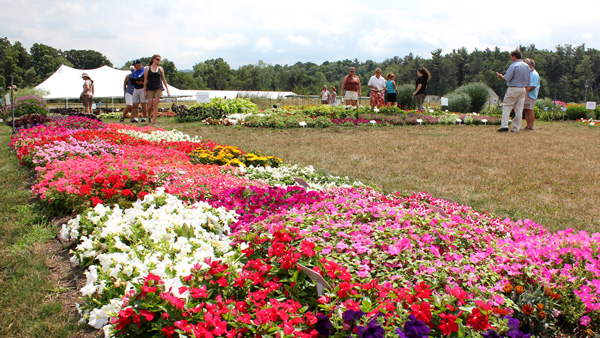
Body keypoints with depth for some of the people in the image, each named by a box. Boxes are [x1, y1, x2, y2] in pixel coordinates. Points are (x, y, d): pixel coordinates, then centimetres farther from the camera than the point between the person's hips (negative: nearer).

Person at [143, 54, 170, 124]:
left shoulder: (160, 69, 10)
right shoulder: (147, 68, 6)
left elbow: (164, 80, 14)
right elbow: (145, 80, 5)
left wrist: (167, 90, 10)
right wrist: (144, 90, 0)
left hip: (158, 88, 1)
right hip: (150, 89, -1)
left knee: (155, 104, -8)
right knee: (150, 105, -3)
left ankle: (154, 120, -5)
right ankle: (149, 116, 26)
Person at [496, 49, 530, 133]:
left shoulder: (513, 66, -13)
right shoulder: (527, 66, 10)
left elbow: (507, 78, -14)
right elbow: (528, 80, 14)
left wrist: (500, 76, 5)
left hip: (513, 89, -6)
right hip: (522, 89, 6)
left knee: (506, 107, 0)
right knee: (519, 109, 6)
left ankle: (504, 125, -10)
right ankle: (516, 128, 7)